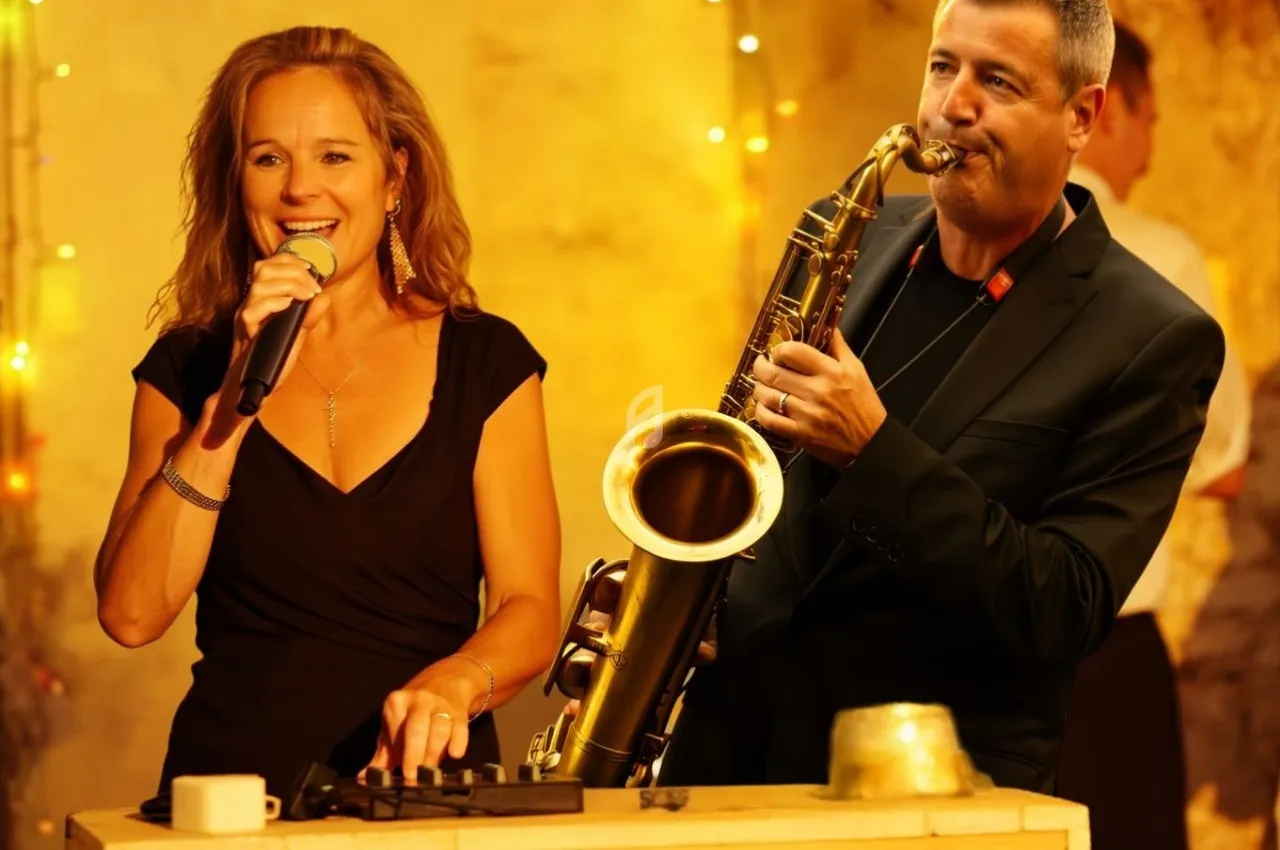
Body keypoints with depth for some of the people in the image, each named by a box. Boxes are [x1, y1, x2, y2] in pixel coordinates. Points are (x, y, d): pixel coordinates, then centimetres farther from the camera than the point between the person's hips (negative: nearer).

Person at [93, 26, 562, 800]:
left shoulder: (486, 361, 7)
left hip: (427, 781, 0)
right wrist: (236, 400, -8)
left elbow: (530, 608, 2)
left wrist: (452, 683, -19)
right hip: (232, 781, 1)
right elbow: (131, 615, -2)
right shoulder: (188, 365, 8)